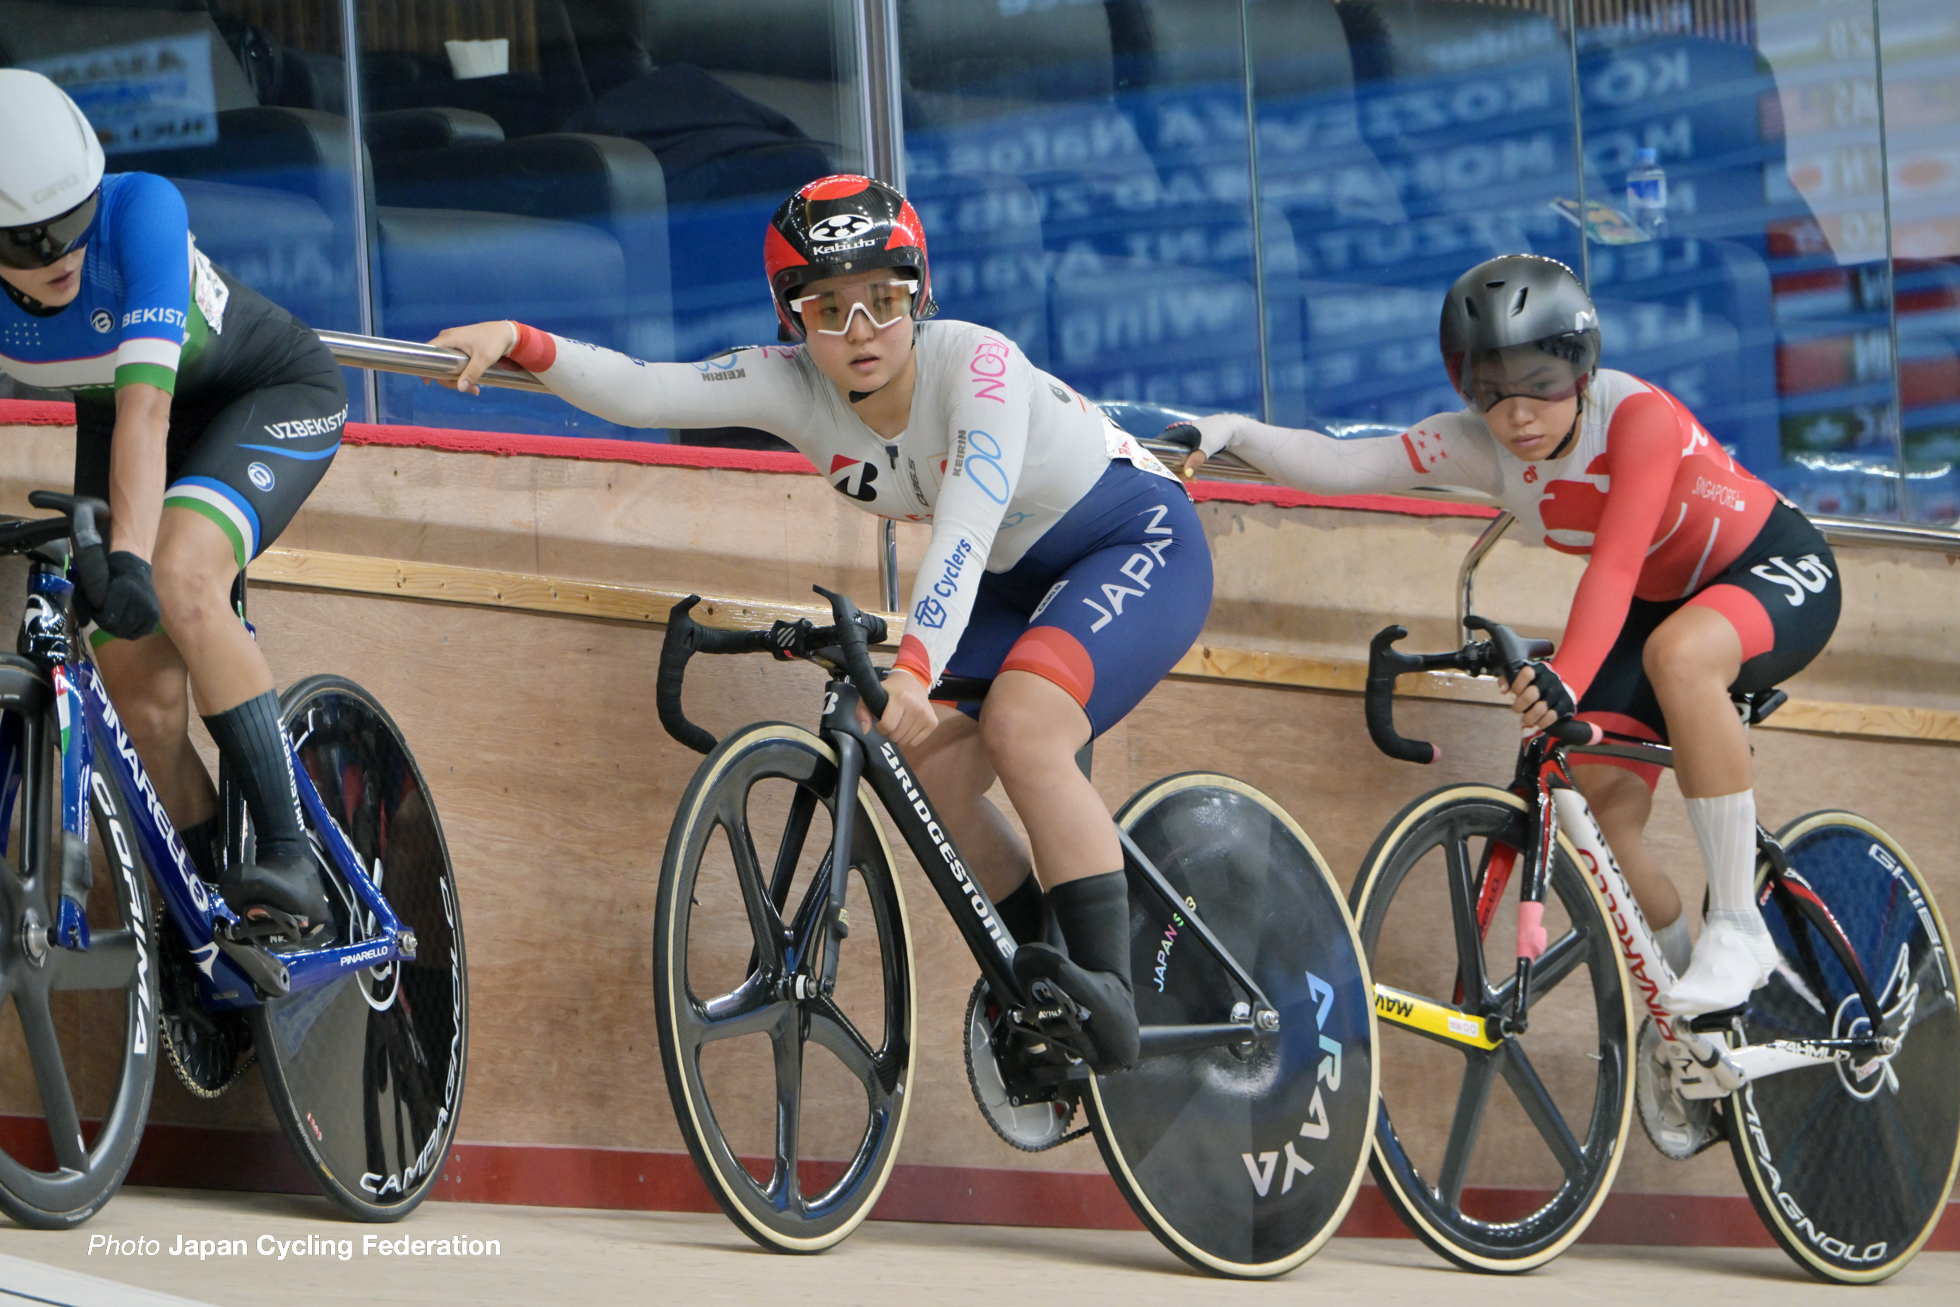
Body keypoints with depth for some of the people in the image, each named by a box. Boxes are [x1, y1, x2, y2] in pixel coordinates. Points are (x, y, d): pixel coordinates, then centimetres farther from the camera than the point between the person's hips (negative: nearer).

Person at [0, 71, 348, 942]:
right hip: (117, 425, 5)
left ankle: (290, 857, -29)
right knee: (140, 697, -6)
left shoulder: (140, 208, -37)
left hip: (272, 393, -5)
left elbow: (145, 399, -45)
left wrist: (130, 556, -55)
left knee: (178, 580, -32)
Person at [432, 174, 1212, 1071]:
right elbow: (638, 392, -25)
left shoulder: (978, 365, -31)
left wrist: (914, 668, -56)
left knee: (1020, 725, -29)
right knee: (926, 769, -9)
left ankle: (1110, 992, -25)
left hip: (1137, 544, -7)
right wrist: (519, 344, -41)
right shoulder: (794, 386, -15)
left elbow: (966, 528, -43)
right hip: (1014, 583, 7)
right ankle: (1045, 993, 9)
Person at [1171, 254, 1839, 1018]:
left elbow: (1616, 564, -43)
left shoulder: (1637, 415, -31)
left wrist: (1566, 680, -58)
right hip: (1660, 603, 7)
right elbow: (1338, 466, -25)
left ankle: (1738, 927, -31)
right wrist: (1229, 433, -42)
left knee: (1680, 653, -39)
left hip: (1779, 572, -6)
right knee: (1601, 807, -13)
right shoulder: (1479, 447, -16)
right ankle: (1683, 988, 12)